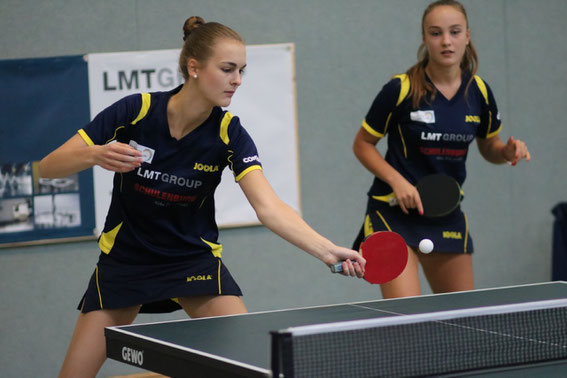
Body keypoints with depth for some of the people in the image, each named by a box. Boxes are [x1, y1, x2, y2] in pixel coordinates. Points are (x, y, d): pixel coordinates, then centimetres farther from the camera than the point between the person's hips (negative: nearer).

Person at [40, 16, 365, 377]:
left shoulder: (229, 132, -16)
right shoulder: (136, 111, -18)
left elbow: (269, 207, -27)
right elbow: (48, 167, -16)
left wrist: (328, 250, -42)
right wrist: (96, 155, -37)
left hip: (194, 257, 1)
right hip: (125, 257, 0)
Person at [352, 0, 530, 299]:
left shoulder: (479, 92, 1)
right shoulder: (400, 89, -13)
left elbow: (489, 148, 16)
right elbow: (363, 144, -2)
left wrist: (509, 151, -7)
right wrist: (397, 181, -17)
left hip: (447, 215, 5)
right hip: (394, 211, -5)